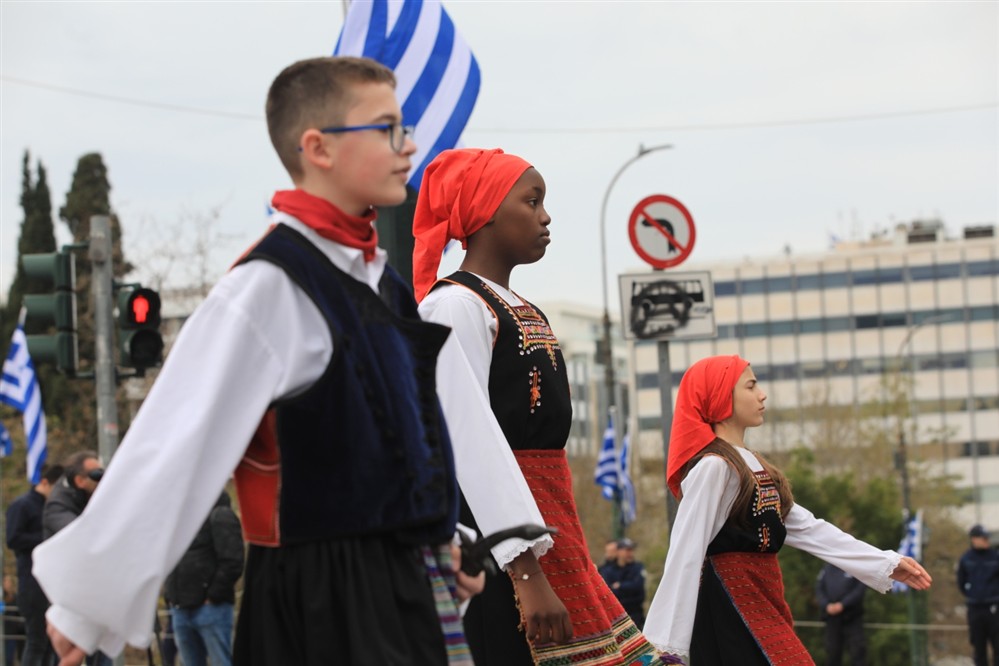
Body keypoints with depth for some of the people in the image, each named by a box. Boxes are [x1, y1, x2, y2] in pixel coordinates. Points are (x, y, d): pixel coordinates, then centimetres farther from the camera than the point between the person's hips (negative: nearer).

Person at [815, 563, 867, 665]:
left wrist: (843, 604, -16)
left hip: (852, 617, -4)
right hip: (831, 617, 4)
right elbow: (819, 590, 8)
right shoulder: (826, 570, 14)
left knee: (857, 649, -7)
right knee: (832, 650, 6)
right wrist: (827, 605, -10)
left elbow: (860, 589, -9)